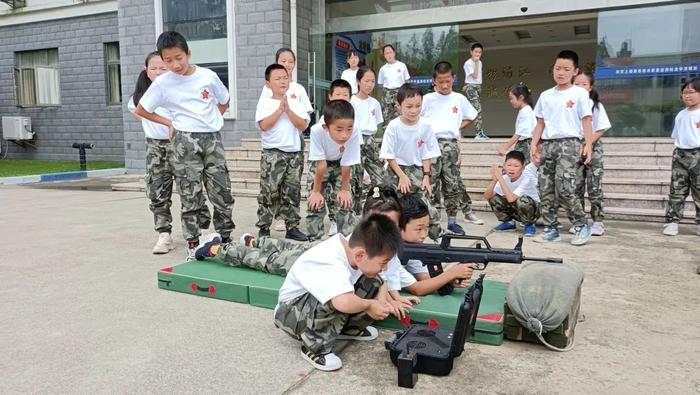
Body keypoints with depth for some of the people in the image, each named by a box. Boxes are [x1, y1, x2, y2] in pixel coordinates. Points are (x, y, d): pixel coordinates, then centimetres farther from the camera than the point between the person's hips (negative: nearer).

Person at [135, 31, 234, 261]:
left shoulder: (208, 76, 0)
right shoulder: (162, 83, -2)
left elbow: (224, 102, 17)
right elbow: (141, 110, 7)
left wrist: (210, 121, 7)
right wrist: (169, 122, 3)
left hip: (212, 138, 2)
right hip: (186, 140, -2)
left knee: (222, 192, 3)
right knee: (190, 195, -1)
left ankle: (225, 238, 19)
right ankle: (193, 245, 8)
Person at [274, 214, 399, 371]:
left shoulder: (351, 246, -17)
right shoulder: (331, 265, -39)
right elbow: (344, 302, -57)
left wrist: (381, 302, -14)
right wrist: (369, 305, -35)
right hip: (289, 312, -8)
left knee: (373, 281, -5)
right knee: (335, 299, -38)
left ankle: (349, 328, 14)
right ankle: (315, 348, -13)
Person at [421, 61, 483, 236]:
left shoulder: (459, 99, 11)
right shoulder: (428, 99, 4)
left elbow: (471, 116, 21)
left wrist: (458, 126, 9)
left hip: (451, 144, 2)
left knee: (453, 183, 4)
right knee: (432, 184, -3)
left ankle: (452, 220, 13)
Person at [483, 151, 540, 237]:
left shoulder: (526, 178, -28)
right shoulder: (505, 178, -14)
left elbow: (511, 198, -42)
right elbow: (486, 197, -22)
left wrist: (500, 177, -42)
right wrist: (494, 180, -37)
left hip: (533, 209, -5)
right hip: (517, 209, 5)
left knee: (522, 200, -37)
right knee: (493, 198, -17)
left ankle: (529, 225, -8)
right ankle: (509, 223, 7)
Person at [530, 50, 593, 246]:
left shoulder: (579, 93, 2)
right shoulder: (546, 95, 14)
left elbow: (586, 121, -1)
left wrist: (588, 144, -11)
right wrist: (534, 144, 7)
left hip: (569, 142, -5)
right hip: (547, 144, 5)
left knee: (564, 188, -16)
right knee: (545, 189, 2)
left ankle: (582, 226, 2)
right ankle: (551, 229, 10)